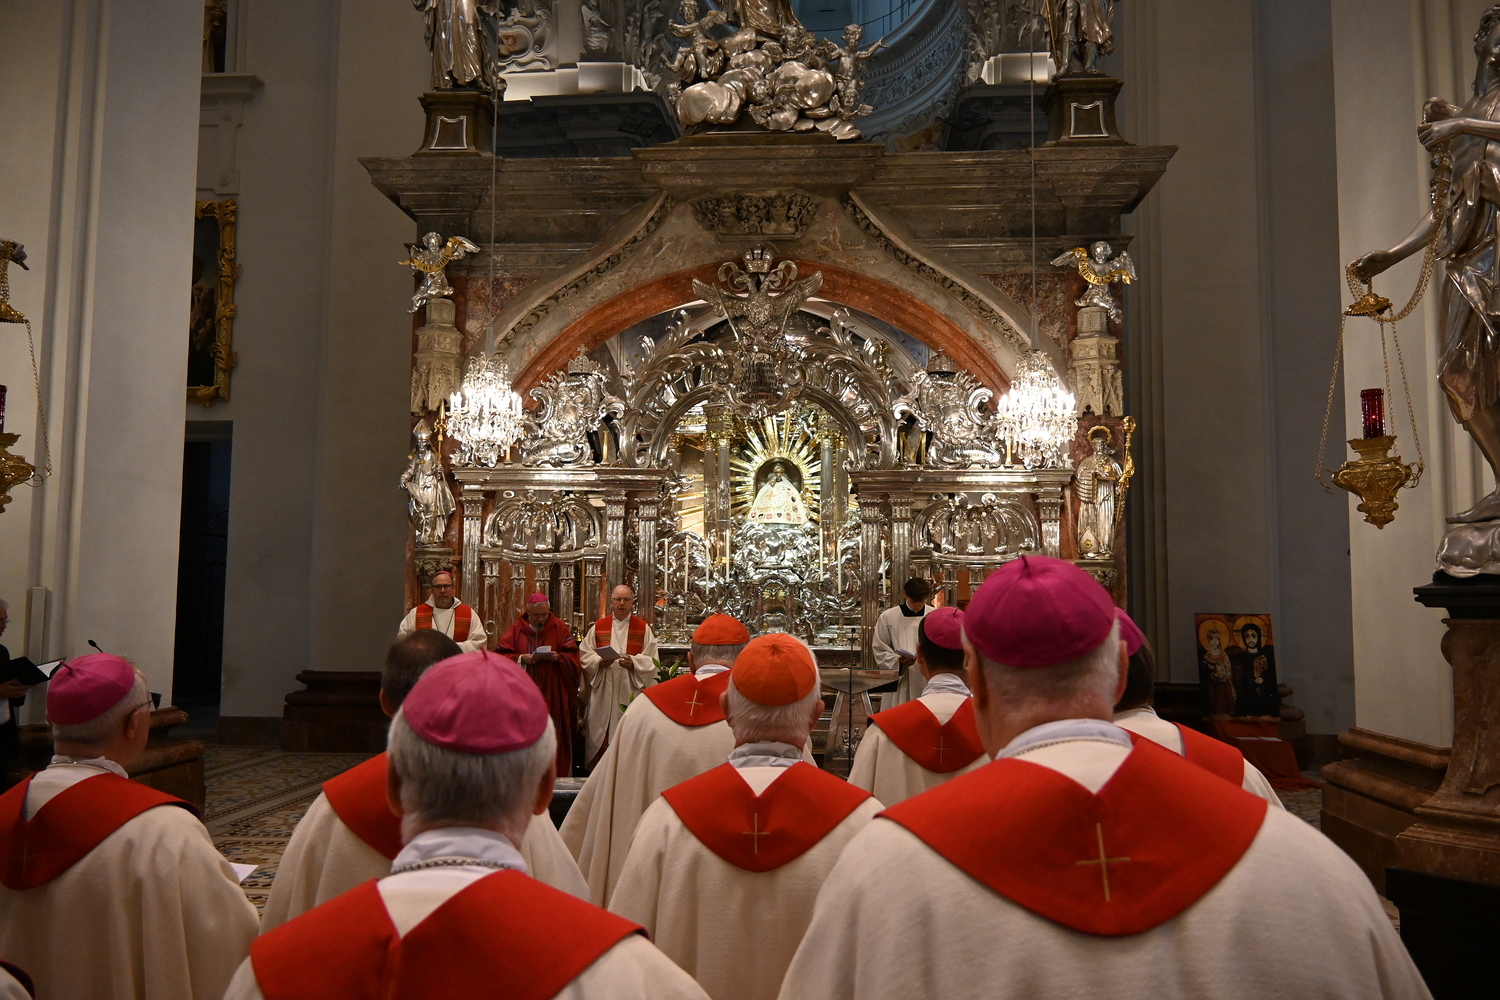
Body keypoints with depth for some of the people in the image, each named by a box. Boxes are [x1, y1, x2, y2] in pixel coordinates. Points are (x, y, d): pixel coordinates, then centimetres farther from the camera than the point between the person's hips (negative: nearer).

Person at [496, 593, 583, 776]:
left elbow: (572, 657, 2)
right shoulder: (517, 629, 5)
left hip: (553, 696, -1)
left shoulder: (560, 628, 5)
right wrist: (521, 658, -15)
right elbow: (500, 656, 1)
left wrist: (557, 657, -17)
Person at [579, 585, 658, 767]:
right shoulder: (597, 627, 9)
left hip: (631, 693, -1)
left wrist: (633, 663, -17)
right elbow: (585, 655, 6)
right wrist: (599, 662, -13)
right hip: (603, 695, 1)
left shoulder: (644, 629, 5)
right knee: (601, 738, 1)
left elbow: (651, 661, 1)